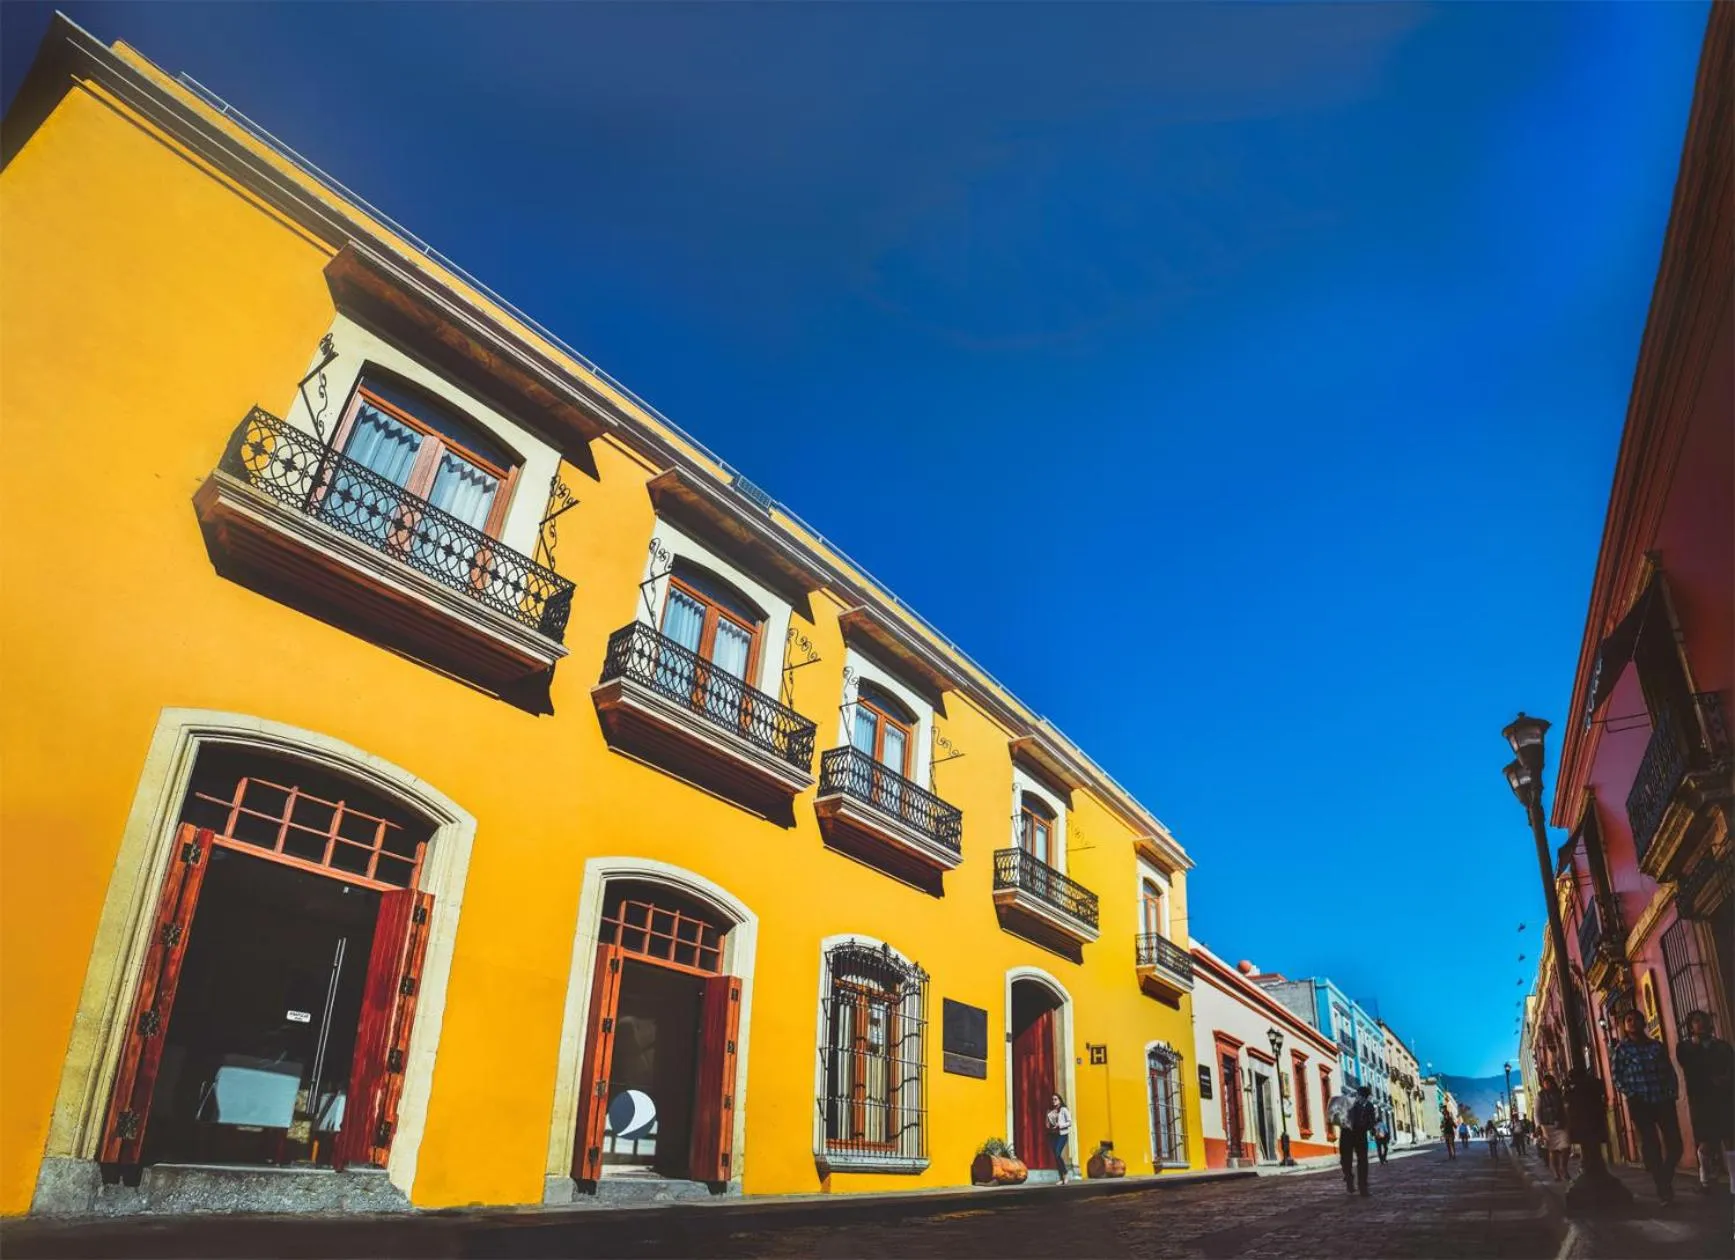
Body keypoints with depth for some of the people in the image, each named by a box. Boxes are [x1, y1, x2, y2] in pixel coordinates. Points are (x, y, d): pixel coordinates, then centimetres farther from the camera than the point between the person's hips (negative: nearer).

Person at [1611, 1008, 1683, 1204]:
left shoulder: (1657, 1045, 11)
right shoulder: (1622, 1049, 3)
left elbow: (1670, 1071, 10)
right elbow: (1617, 1077, 0)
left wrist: (1673, 1092, -4)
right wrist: (1631, 1095, -11)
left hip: (1664, 1101, 3)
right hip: (1640, 1104, -3)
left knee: (1675, 1144, -1)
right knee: (1652, 1147, -2)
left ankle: (1665, 1180, 23)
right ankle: (1663, 1188, 8)